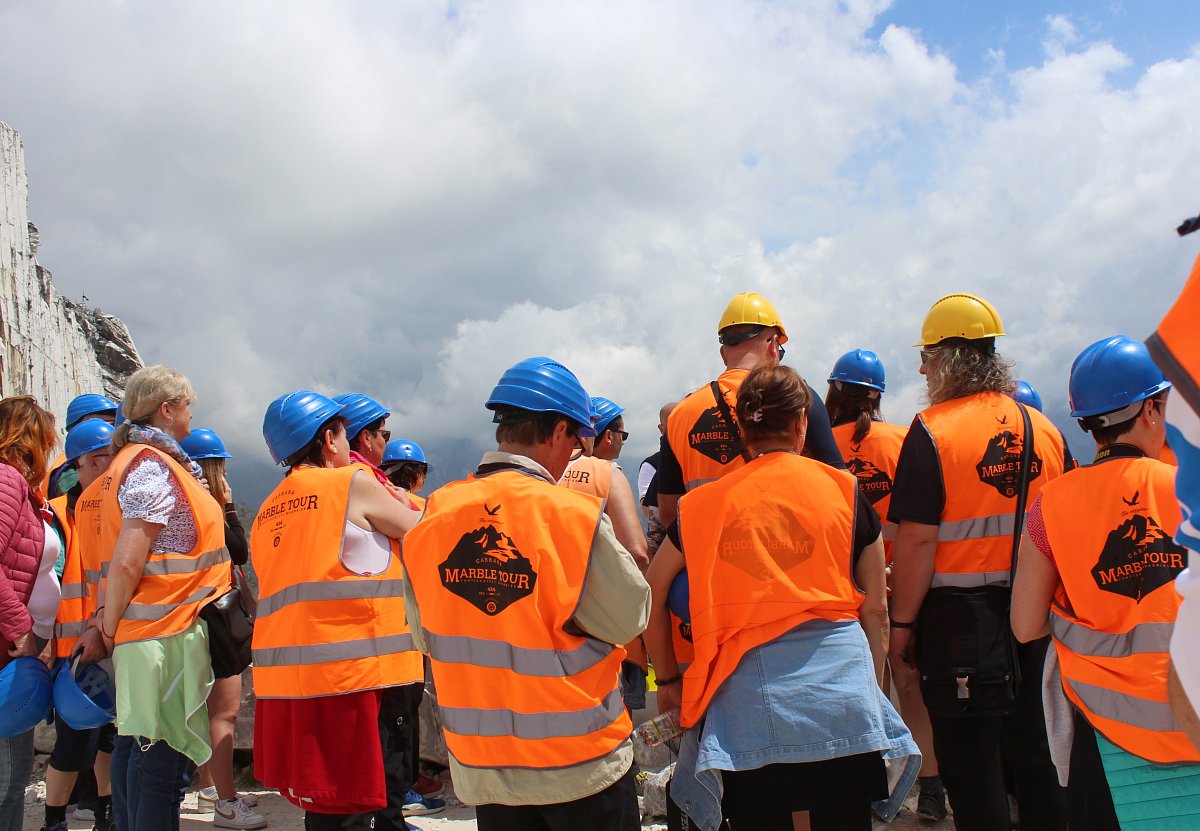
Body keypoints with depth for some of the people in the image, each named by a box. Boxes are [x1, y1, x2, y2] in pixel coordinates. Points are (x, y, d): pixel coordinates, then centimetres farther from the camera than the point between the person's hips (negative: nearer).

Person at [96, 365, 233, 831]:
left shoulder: (133, 461, 16)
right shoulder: (153, 466, -14)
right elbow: (126, 562, -20)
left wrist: (111, 624, 13)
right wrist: (112, 627, -8)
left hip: (141, 632, 10)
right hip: (169, 631, -10)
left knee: (136, 744, 15)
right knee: (164, 753, -5)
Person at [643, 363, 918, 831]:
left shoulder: (702, 505, 6)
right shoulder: (845, 490, 5)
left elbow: (652, 598, 12)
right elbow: (875, 609, 7)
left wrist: (668, 679, 24)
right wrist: (873, 687, 19)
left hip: (744, 696, 0)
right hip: (840, 695, 0)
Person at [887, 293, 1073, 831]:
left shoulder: (933, 430, -14)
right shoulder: (1044, 429, 4)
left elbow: (917, 542, -17)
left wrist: (901, 625, -8)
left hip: (958, 619, -6)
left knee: (971, 766, 5)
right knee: (1032, 754, 18)